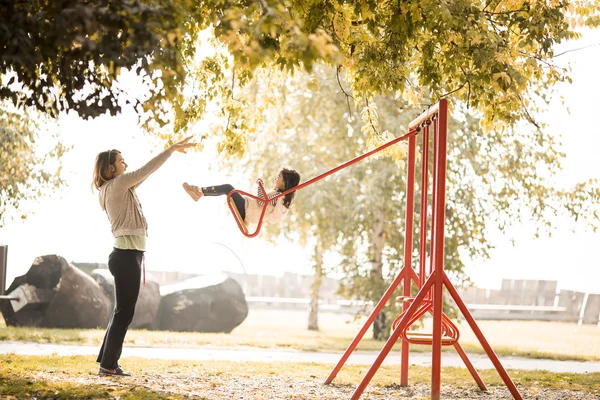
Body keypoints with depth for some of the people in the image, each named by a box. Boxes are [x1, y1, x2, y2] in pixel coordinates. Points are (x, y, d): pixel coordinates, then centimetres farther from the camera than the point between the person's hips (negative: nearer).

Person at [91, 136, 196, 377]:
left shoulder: (119, 188, 17)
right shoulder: (117, 184, -9)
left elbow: (143, 175, 25)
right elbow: (145, 171, -11)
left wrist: (171, 152, 25)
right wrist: (172, 149, -4)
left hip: (126, 255, 10)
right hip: (127, 255, -10)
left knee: (122, 311, 14)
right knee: (124, 312, -5)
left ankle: (107, 361, 18)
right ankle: (108, 364, -2)